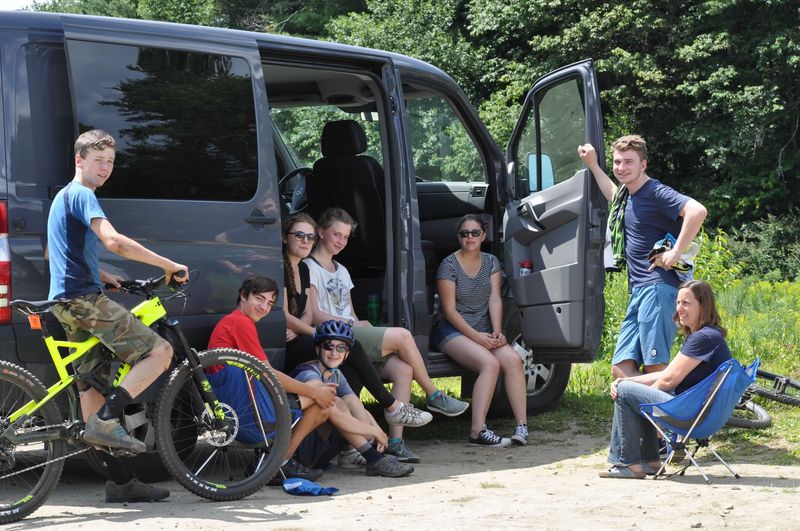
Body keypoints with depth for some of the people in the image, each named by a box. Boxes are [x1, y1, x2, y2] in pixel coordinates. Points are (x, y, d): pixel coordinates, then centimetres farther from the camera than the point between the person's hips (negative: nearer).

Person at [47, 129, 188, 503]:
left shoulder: (64, 196, 23)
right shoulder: (82, 195, -9)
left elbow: (57, 253, 36)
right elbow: (113, 241, -25)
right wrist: (168, 265, -20)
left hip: (66, 303, 10)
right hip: (83, 298, -10)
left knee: (91, 384, 7)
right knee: (159, 351, -12)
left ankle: (119, 483, 8)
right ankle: (106, 421, -20)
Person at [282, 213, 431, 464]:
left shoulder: (303, 268, 19)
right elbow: (283, 316, -14)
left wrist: (296, 332, -7)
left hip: (295, 344, 8)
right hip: (282, 350, -8)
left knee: (351, 368, -16)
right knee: (351, 347, -21)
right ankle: (392, 407, -7)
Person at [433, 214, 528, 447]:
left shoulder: (491, 262, 10)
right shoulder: (449, 266, -7)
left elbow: (495, 300, 1)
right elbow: (449, 310, -11)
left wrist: (496, 332, -15)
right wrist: (476, 336, -19)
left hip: (483, 330, 5)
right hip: (452, 331, -5)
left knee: (513, 359, -22)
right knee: (490, 363, -31)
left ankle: (522, 425, -23)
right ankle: (478, 431, -35)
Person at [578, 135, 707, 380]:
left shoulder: (655, 193, -10)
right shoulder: (627, 194, 18)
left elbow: (697, 211, -26)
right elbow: (614, 197, 45)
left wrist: (676, 253, -21)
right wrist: (593, 165, 39)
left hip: (657, 288, -10)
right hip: (637, 291, 10)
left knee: (655, 368, -13)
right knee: (621, 369, 3)